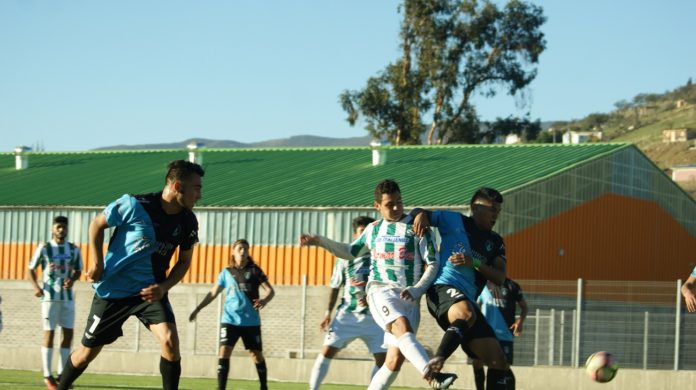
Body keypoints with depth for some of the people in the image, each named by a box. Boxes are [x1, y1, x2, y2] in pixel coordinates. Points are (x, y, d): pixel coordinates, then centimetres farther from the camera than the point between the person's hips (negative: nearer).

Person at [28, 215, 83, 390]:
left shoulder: (74, 250, 6)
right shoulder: (44, 248, -3)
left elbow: (78, 270, 15)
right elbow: (31, 269, 1)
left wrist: (72, 279, -7)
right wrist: (36, 286, -15)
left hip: (68, 297, 4)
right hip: (50, 296, -4)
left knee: (68, 334, 2)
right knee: (49, 333, -4)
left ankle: (61, 374, 10)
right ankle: (47, 375, 0)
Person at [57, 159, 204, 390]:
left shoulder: (188, 221, -8)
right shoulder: (134, 206, -20)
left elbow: (184, 261, 7)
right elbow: (97, 225, -3)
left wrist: (164, 287, -9)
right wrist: (98, 263, -9)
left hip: (150, 291, 2)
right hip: (112, 290, -2)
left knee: (170, 340, -23)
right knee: (87, 353, 8)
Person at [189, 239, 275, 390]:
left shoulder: (254, 271, 2)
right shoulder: (226, 272, 7)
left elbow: (270, 290, -3)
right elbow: (213, 293, 12)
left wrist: (265, 300, -25)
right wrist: (197, 309, 5)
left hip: (251, 321, -1)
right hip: (230, 320, 1)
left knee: (257, 354, 6)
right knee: (224, 352, -13)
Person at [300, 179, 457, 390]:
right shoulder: (374, 229, 16)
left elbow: (433, 264, 2)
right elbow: (351, 251, 32)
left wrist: (417, 289, -13)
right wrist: (319, 241, 25)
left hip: (409, 298, 0)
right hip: (381, 291, 0)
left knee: (395, 359, -6)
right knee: (402, 327, -33)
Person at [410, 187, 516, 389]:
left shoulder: (495, 242, 20)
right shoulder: (455, 221, 7)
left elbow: (499, 278, 8)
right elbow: (419, 213, 13)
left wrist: (474, 263, -7)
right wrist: (421, 215, -11)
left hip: (469, 300, 7)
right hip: (443, 289, -7)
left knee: (499, 363, 1)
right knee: (466, 314, -43)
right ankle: (437, 362, -50)